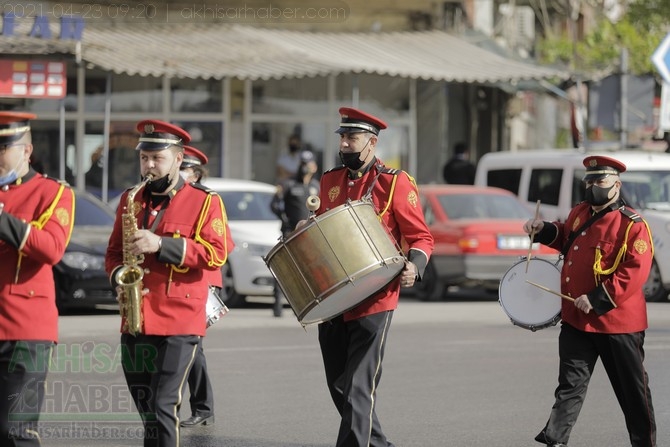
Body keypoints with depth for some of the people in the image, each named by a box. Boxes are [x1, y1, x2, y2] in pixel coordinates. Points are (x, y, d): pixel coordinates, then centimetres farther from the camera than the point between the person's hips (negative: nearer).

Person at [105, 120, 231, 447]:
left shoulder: (205, 202, 0)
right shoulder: (130, 200, 14)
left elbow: (216, 254, -9)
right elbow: (114, 252, 20)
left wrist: (161, 244, -18)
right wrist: (119, 278, -2)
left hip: (179, 323, -5)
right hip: (135, 323, 5)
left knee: (163, 406, -13)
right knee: (147, 411, 9)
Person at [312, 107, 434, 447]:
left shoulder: (395, 183, -5)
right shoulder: (330, 180, 13)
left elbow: (421, 237, -4)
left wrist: (413, 266, -22)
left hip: (373, 302, -6)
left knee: (358, 389, -10)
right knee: (338, 387, 12)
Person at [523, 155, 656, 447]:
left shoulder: (632, 225, -13)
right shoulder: (579, 213, 9)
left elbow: (635, 273, -21)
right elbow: (566, 238, 31)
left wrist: (597, 299, -25)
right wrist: (545, 230, 9)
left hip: (617, 322, -6)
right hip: (576, 320, 6)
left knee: (633, 390, 7)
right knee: (570, 384, 1)